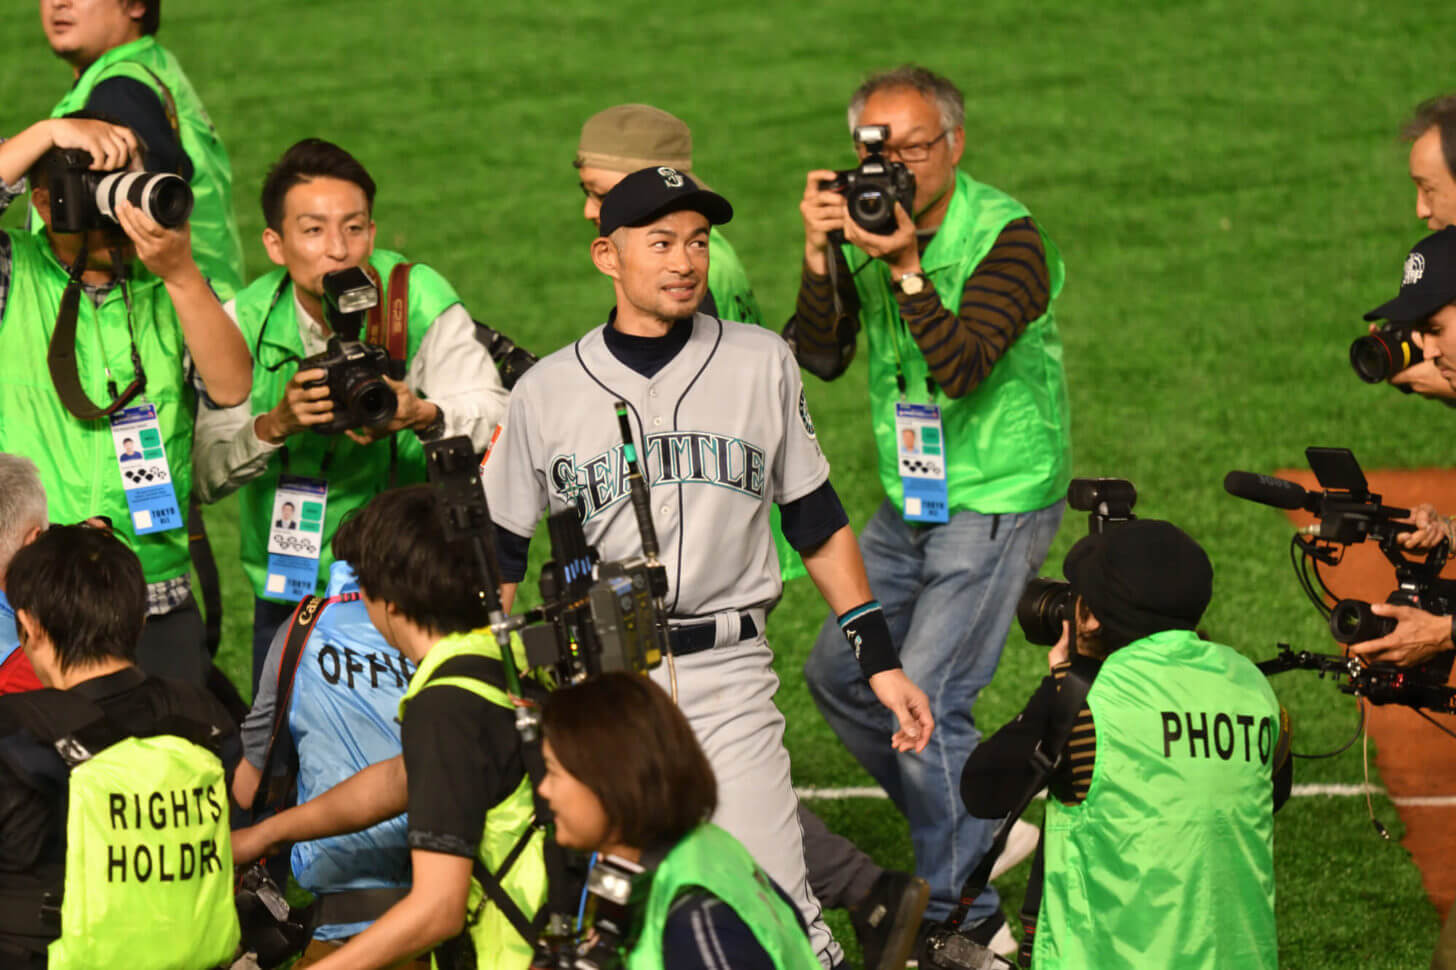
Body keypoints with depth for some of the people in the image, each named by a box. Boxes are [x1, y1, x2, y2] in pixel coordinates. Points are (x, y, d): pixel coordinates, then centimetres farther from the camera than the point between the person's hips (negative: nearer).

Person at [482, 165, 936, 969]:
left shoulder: (761, 364, 7)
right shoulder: (546, 392, 5)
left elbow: (817, 522, 13)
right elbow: (498, 557, 11)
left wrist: (879, 661, 8)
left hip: (728, 675, -1)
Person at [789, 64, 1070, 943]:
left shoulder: (1007, 238, -18)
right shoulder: (867, 223, -1)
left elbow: (963, 368, -30)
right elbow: (819, 358, -9)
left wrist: (906, 268, -38)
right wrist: (822, 256, -22)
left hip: (998, 501, -8)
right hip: (910, 500, 8)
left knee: (925, 699, -14)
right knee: (840, 674, 14)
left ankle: (966, 915, -2)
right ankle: (969, 829, 31)